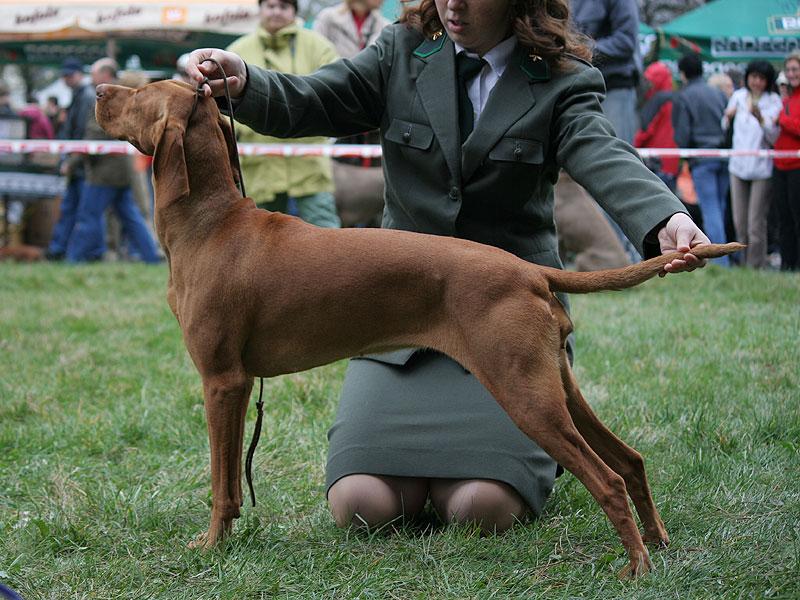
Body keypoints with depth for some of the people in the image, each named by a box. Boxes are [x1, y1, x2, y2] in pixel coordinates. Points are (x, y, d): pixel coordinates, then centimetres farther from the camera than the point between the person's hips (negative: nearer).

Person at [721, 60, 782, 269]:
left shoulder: (773, 101, -4)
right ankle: (744, 263, 19)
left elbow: (774, 136, -13)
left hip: (761, 168, -4)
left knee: (756, 223, -8)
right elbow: (725, 129, 17)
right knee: (739, 221, 8)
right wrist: (728, 117, -4)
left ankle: (756, 266, -2)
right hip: (738, 165, 4)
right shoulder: (738, 96, 8)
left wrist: (761, 118, -28)